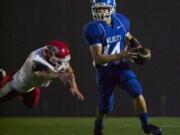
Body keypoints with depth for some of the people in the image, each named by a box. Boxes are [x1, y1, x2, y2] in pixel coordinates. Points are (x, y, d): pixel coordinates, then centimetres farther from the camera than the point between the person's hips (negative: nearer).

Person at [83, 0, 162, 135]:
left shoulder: (121, 21, -4)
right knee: (105, 107, 6)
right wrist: (121, 55, -32)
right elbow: (98, 58, -24)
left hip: (121, 67, 3)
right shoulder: (94, 29, -21)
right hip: (105, 71, -3)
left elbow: (129, 38, 18)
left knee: (137, 92, -13)